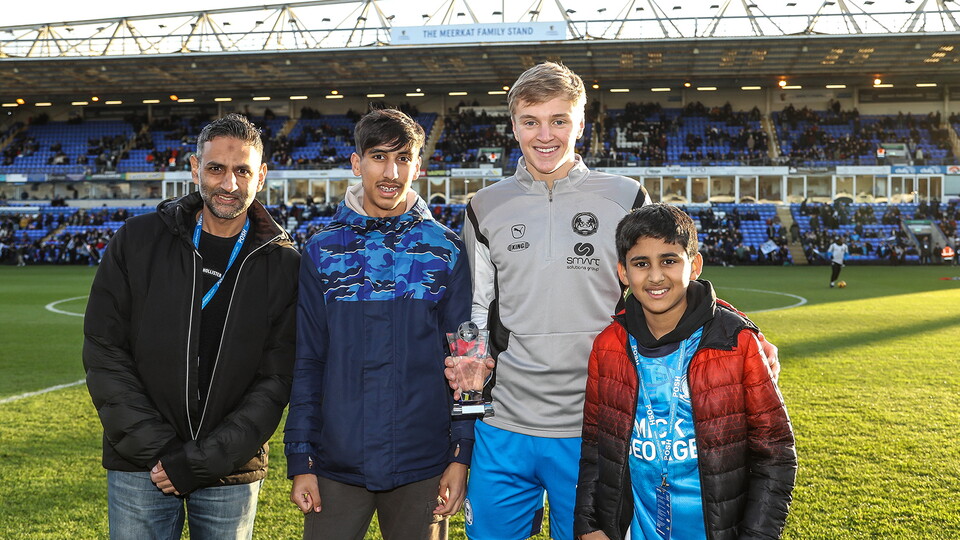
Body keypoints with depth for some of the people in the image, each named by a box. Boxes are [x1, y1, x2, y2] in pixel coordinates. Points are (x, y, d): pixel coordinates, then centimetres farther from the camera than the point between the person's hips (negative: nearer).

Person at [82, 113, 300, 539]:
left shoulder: (283, 264, -4)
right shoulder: (137, 241, -1)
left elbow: (276, 380, -7)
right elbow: (104, 354, -3)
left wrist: (201, 461, -14)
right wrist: (157, 449, -11)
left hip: (232, 473, 0)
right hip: (141, 469, 0)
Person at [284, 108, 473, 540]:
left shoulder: (445, 250, 1)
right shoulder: (322, 250, 2)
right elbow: (306, 363, 3)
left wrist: (461, 455, -3)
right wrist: (300, 459, 0)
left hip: (422, 468, 0)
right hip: (336, 462, 1)